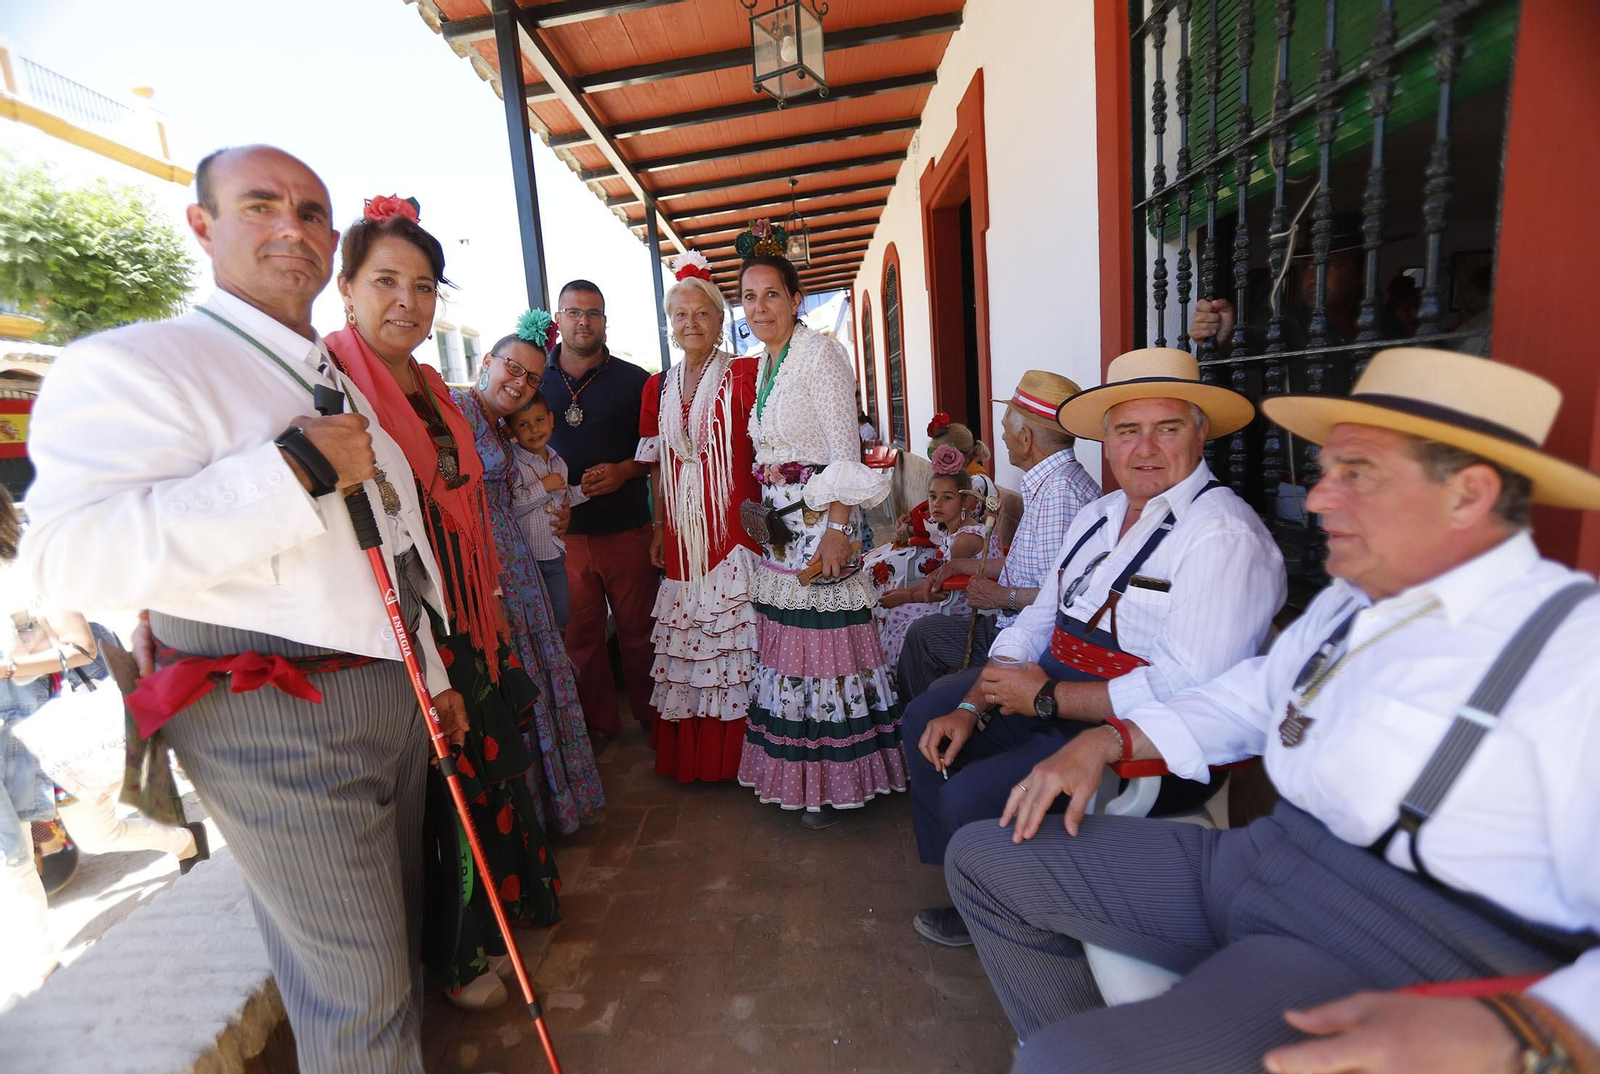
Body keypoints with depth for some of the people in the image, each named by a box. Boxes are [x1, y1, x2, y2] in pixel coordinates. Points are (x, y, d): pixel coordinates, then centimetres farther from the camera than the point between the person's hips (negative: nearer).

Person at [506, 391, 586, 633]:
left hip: (556, 553, 6)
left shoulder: (558, 461, 6)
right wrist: (543, 487, -22)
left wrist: (583, 489, 2)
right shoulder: (512, 462, -15)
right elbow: (507, 506, -25)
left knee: (562, 617, 16)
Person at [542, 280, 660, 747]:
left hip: (626, 529, -1)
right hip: (561, 531, 2)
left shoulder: (634, 380, 4)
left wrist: (625, 470, -12)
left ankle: (651, 717, 25)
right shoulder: (534, 379, 8)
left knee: (638, 630, 6)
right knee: (579, 635, 9)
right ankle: (599, 722, 26)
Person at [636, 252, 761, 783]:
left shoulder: (744, 374, -1)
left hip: (735, 527, -4)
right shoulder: (658, 387, 14)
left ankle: (737, 753, 14)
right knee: (687, 636, 10)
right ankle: (689, 755, 25)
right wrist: (659, 527, 14)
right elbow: (657, 465, 17)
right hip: (683, 536, 5)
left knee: (734, 636, -2)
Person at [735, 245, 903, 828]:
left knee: (825, 635, -2)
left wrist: (837, 529, -22)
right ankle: (794, 771, 28)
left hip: (821, 516, -8)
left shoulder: (818, 351, -9)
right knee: (786, 637, 12)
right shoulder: (765, 364, 16)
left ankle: (834, 780, 14)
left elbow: (846, 448, -16)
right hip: (779, 521, 9)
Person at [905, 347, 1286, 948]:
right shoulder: (1098, 516, 10)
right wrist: (971, 707, -2)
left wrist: (1047, 697, -19)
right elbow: (1037, 620, 10)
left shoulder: (1224, 535, -19)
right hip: (1055, 697, 9)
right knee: (926, 716, 14)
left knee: (971, 798, -21)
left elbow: (1187, 688, -28)